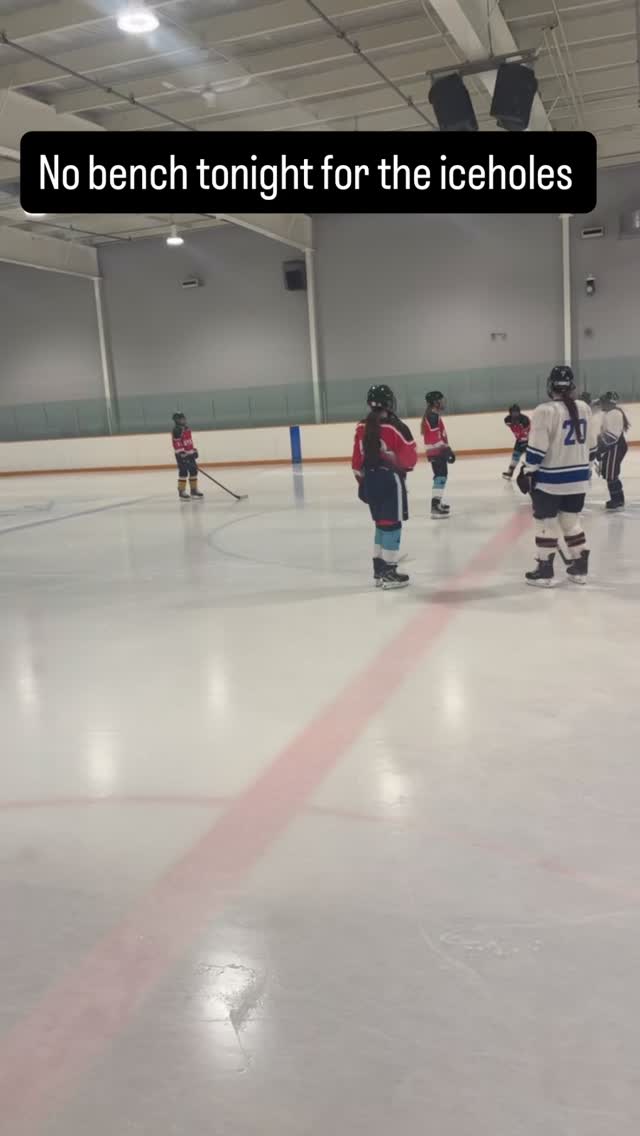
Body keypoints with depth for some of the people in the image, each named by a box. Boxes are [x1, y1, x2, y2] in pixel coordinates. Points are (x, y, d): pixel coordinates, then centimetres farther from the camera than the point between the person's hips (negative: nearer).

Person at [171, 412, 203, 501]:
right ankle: (182, 492, -4)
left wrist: (194, 450, 22)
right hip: (182, 455, -9)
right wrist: (182, 453, -25)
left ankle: (194, 489, 20)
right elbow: (177, 444, -20)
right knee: (183, 473, -9)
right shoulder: (176, 431, -14)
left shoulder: (187, 429, 15)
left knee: (193, 471, 10)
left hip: (190, 454, 9)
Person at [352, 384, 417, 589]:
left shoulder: (361, 428, 4)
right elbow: (410, 457, -8)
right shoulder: (396, 427, -14)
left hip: (370, 479, 7)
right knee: (392, 524, -1)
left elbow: (357, 459, 9)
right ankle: (388, 572, -2)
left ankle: (379, 570, 22)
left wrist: (362, 481, 19)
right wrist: (402, 466, 14)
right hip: (390, 479, -7)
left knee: (381, 523, 17)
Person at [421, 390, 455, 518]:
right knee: (440, 477, -17)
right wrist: (445, 449, -26)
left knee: (442, 476, 20)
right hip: (436, 452, -11)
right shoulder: (432, 416, -16)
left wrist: (447, 449, 26)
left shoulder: (434, 415, 18)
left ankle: (437, 503, 31)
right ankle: (435, 506, -25)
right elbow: (435, 437, -24)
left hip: (439, 451, 11)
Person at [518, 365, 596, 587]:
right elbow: (591, 445, 13)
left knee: (546, 522, 4)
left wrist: (527, 472, -8)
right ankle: (580, 567, 20)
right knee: (571, 520, 17)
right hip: (578, 478, 6)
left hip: (550, 479, -6)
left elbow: (537, 448, -17)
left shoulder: (545, 411, -15)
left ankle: (545, 571, 8)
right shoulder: (584, 408, 6)